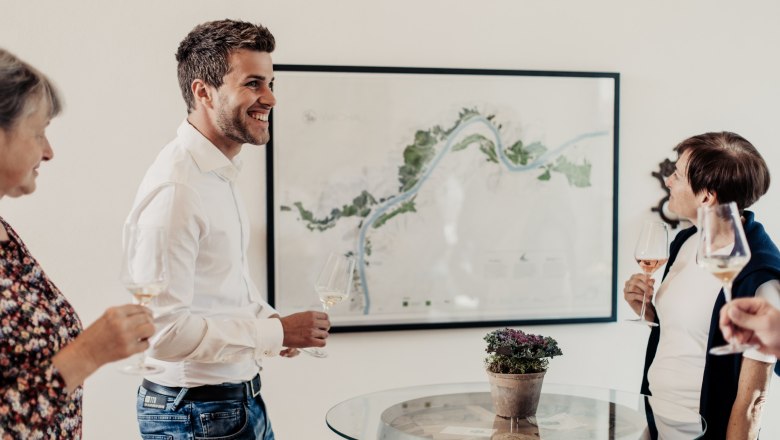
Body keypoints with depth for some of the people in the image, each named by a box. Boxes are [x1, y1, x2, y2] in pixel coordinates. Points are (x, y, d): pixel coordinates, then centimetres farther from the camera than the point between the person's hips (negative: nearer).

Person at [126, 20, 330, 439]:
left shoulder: (221, 173, 8)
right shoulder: (175, 185, -23)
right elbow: (163, 331, -27)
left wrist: (270, 321, 2)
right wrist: (276, 333, -19)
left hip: (241, 400, 9)